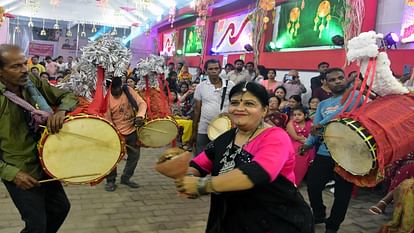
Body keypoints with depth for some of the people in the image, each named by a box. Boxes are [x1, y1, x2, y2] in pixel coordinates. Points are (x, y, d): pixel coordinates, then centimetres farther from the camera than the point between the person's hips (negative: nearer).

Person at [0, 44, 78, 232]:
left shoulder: (33, 83, -6)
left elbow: (68, 96, -1)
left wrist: (61, 111, -23)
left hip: (44, 164, 6)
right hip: (20, 172, -5)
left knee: (61, 207, 20)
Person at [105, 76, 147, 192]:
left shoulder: (129, 91, -6)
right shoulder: (107, 99, -13)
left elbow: (142, 103, -10)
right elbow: (107, 119, -11)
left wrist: (140, 115, -30)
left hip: (133, 130, 4)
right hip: (117, 133, -3)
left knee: (134, 155, 12)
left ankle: (126, 178, 31)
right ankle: (110, 181, 17)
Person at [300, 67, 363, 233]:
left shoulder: (354, 95, -1)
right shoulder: (322, 104, 15)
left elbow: (344, 111, -22)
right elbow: (315, 128, 9)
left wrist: (321, 124, -16)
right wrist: (308, 143, -10)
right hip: (324, 153, 5)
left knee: (342, 193, 6)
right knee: (313, 185, 8)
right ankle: (319, 215, 36)